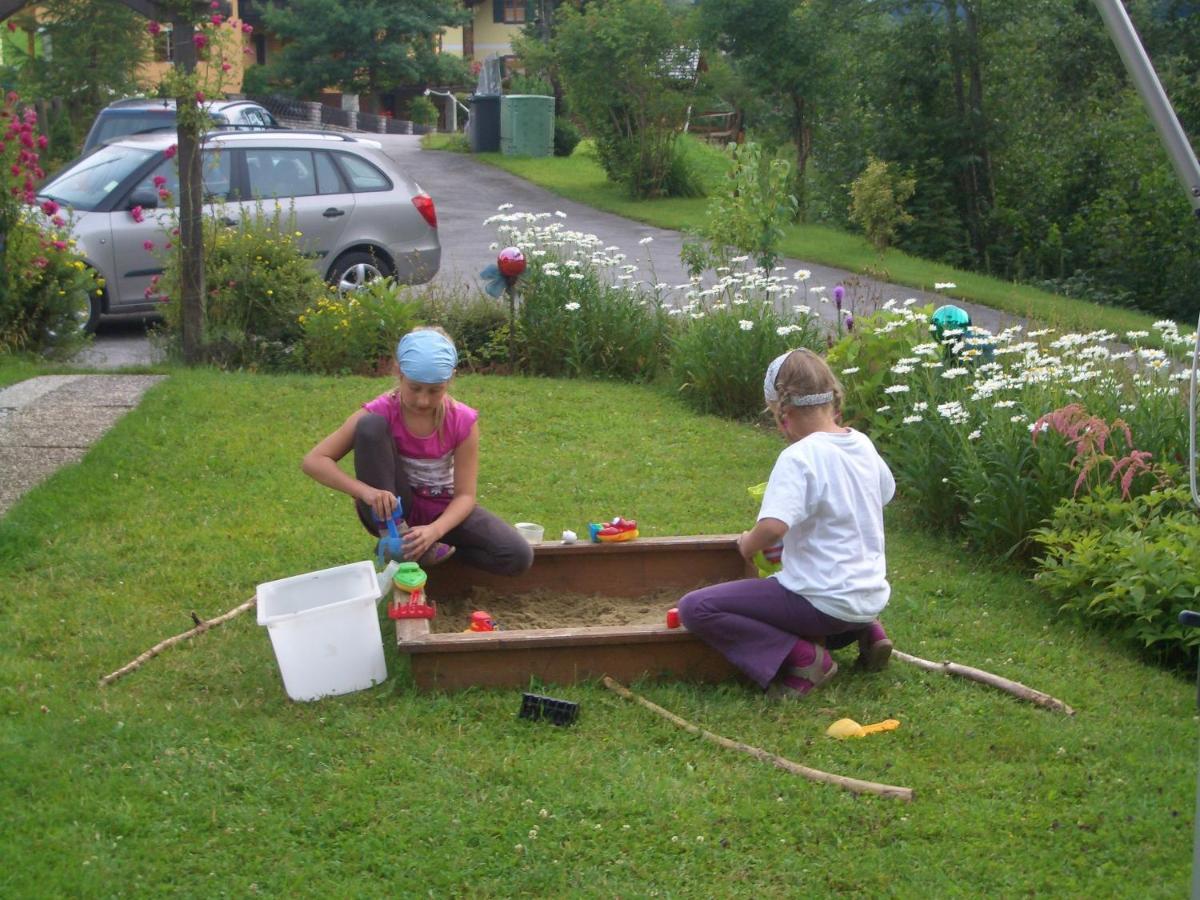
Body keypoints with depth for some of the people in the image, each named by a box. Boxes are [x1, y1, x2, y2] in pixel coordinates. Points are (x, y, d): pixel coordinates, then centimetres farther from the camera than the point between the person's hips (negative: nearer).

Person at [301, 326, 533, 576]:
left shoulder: (462, 421, -15)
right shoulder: (380, 413, -19)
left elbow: (465, 494, -15)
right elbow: (313, 461, -22)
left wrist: (435, 530, -36)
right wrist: (365, 491, -39)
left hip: (440, 510, 2)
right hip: (389, 511, -2)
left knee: (518, 557, -21)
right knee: (371, 426, -28)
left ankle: (415, 547, -3)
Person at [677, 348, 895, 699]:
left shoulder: (799, 457, -19)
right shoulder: (862, 444, 5)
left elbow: (773, 527, -32)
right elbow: (885, 492, 26)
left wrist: (748, 544, -11)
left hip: (827, 602, -9)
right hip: (872, 595, 9)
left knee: (695, 607, -9)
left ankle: (803, 657, -13)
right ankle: (865, 630, 15)